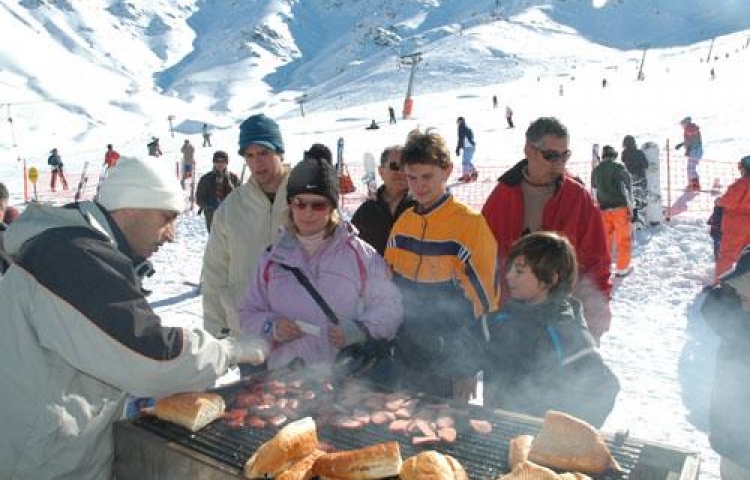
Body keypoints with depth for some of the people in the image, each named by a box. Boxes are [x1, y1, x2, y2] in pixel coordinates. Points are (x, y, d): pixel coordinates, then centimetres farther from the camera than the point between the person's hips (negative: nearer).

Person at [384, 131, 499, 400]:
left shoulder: (471, 224, -14)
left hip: (448, 364, -5)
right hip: (404, 359, 5)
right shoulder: (403, 222, 3)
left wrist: (470, 368, -11)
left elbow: (485, 299, -13)